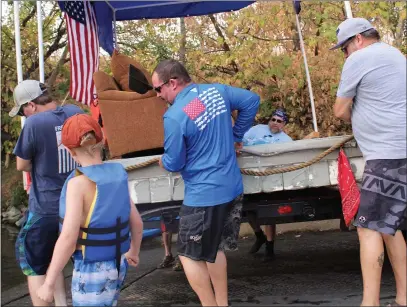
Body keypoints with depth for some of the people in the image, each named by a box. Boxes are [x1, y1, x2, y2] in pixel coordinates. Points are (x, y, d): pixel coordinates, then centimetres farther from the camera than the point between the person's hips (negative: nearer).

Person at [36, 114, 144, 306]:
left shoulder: (79, 183, -20)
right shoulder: (117, 176, -1)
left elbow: (68, 239, -24)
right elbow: (137, 222, 7)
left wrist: (49, 283, -17)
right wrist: (134, 251, 26)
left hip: (91, 271, -7)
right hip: (117, 265, 7)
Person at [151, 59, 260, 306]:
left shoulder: (174, 117, -19)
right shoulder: (217, 91, 1)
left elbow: (174, 163, -13)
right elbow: (252, 100, 13)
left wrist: (163, 161, 11)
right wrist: (236, 135, 20)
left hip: (204, 196, -8)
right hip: (232, 188, 8)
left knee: (190, 256, 7)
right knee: (214, 248, 21)